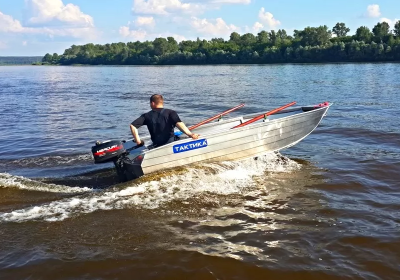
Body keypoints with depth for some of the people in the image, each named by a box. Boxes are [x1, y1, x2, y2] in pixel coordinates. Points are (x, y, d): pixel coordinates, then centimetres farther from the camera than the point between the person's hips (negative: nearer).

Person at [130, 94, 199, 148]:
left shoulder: (147, 116, 6)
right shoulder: (170, 113, 0)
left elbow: (132, 125, 1)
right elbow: (178, 123, -18)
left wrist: (138, 141, 6)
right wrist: (189, 134, -27)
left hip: (156, 146, 2)